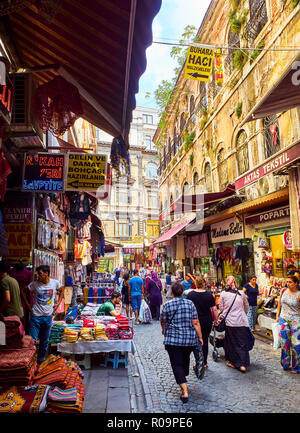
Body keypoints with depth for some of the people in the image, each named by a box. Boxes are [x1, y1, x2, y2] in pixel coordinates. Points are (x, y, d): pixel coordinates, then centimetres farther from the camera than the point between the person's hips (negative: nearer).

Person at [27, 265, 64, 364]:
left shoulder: (55, 283, -6)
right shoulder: (34, 284, -10)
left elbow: (61, 291, 13)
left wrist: (58, 303, 5)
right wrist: (28, 305, 1)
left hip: (48, 316, 2)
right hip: (36, 316, -2)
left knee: (45, 341, 14)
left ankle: (41, 358, 32)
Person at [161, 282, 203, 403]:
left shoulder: (167, 305, -6)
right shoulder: (190, 303, -1)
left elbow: (163, 322, 6)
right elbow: (195, 323, -3)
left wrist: (164, 331, 26)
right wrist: (200, 337, 4)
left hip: (173, 339, -3)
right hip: (190, 339, 3)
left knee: (176, 364, 1)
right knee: (185, 359, 24)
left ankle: (184, 390, -9)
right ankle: (183, 378, 42)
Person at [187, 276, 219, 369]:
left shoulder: (190, 294, -7)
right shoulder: (209, 295, -5)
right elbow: (214, 309, -4)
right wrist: (216, 319, 8)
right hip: (207, 321, 2)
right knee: (205, 341, 15)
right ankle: (204, 363, 22)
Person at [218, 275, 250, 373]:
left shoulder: (223, 293, -4)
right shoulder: (241, 293, 2)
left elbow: (221, 308, 4)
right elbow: (247, 306, 16)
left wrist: (221, 316, 22)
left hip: (230, 321, -1)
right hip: (242, 321, 1)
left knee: (231, 342, 12)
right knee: (242, 343, 8)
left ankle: (233, 362, 21)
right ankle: (243, 364, 5)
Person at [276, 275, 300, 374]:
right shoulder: (283, 291, 4)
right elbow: (279, 304, 13)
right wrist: (277, 316, 11)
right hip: (283, 319, 4)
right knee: (285, 342, 7)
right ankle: (285, 364, 21)